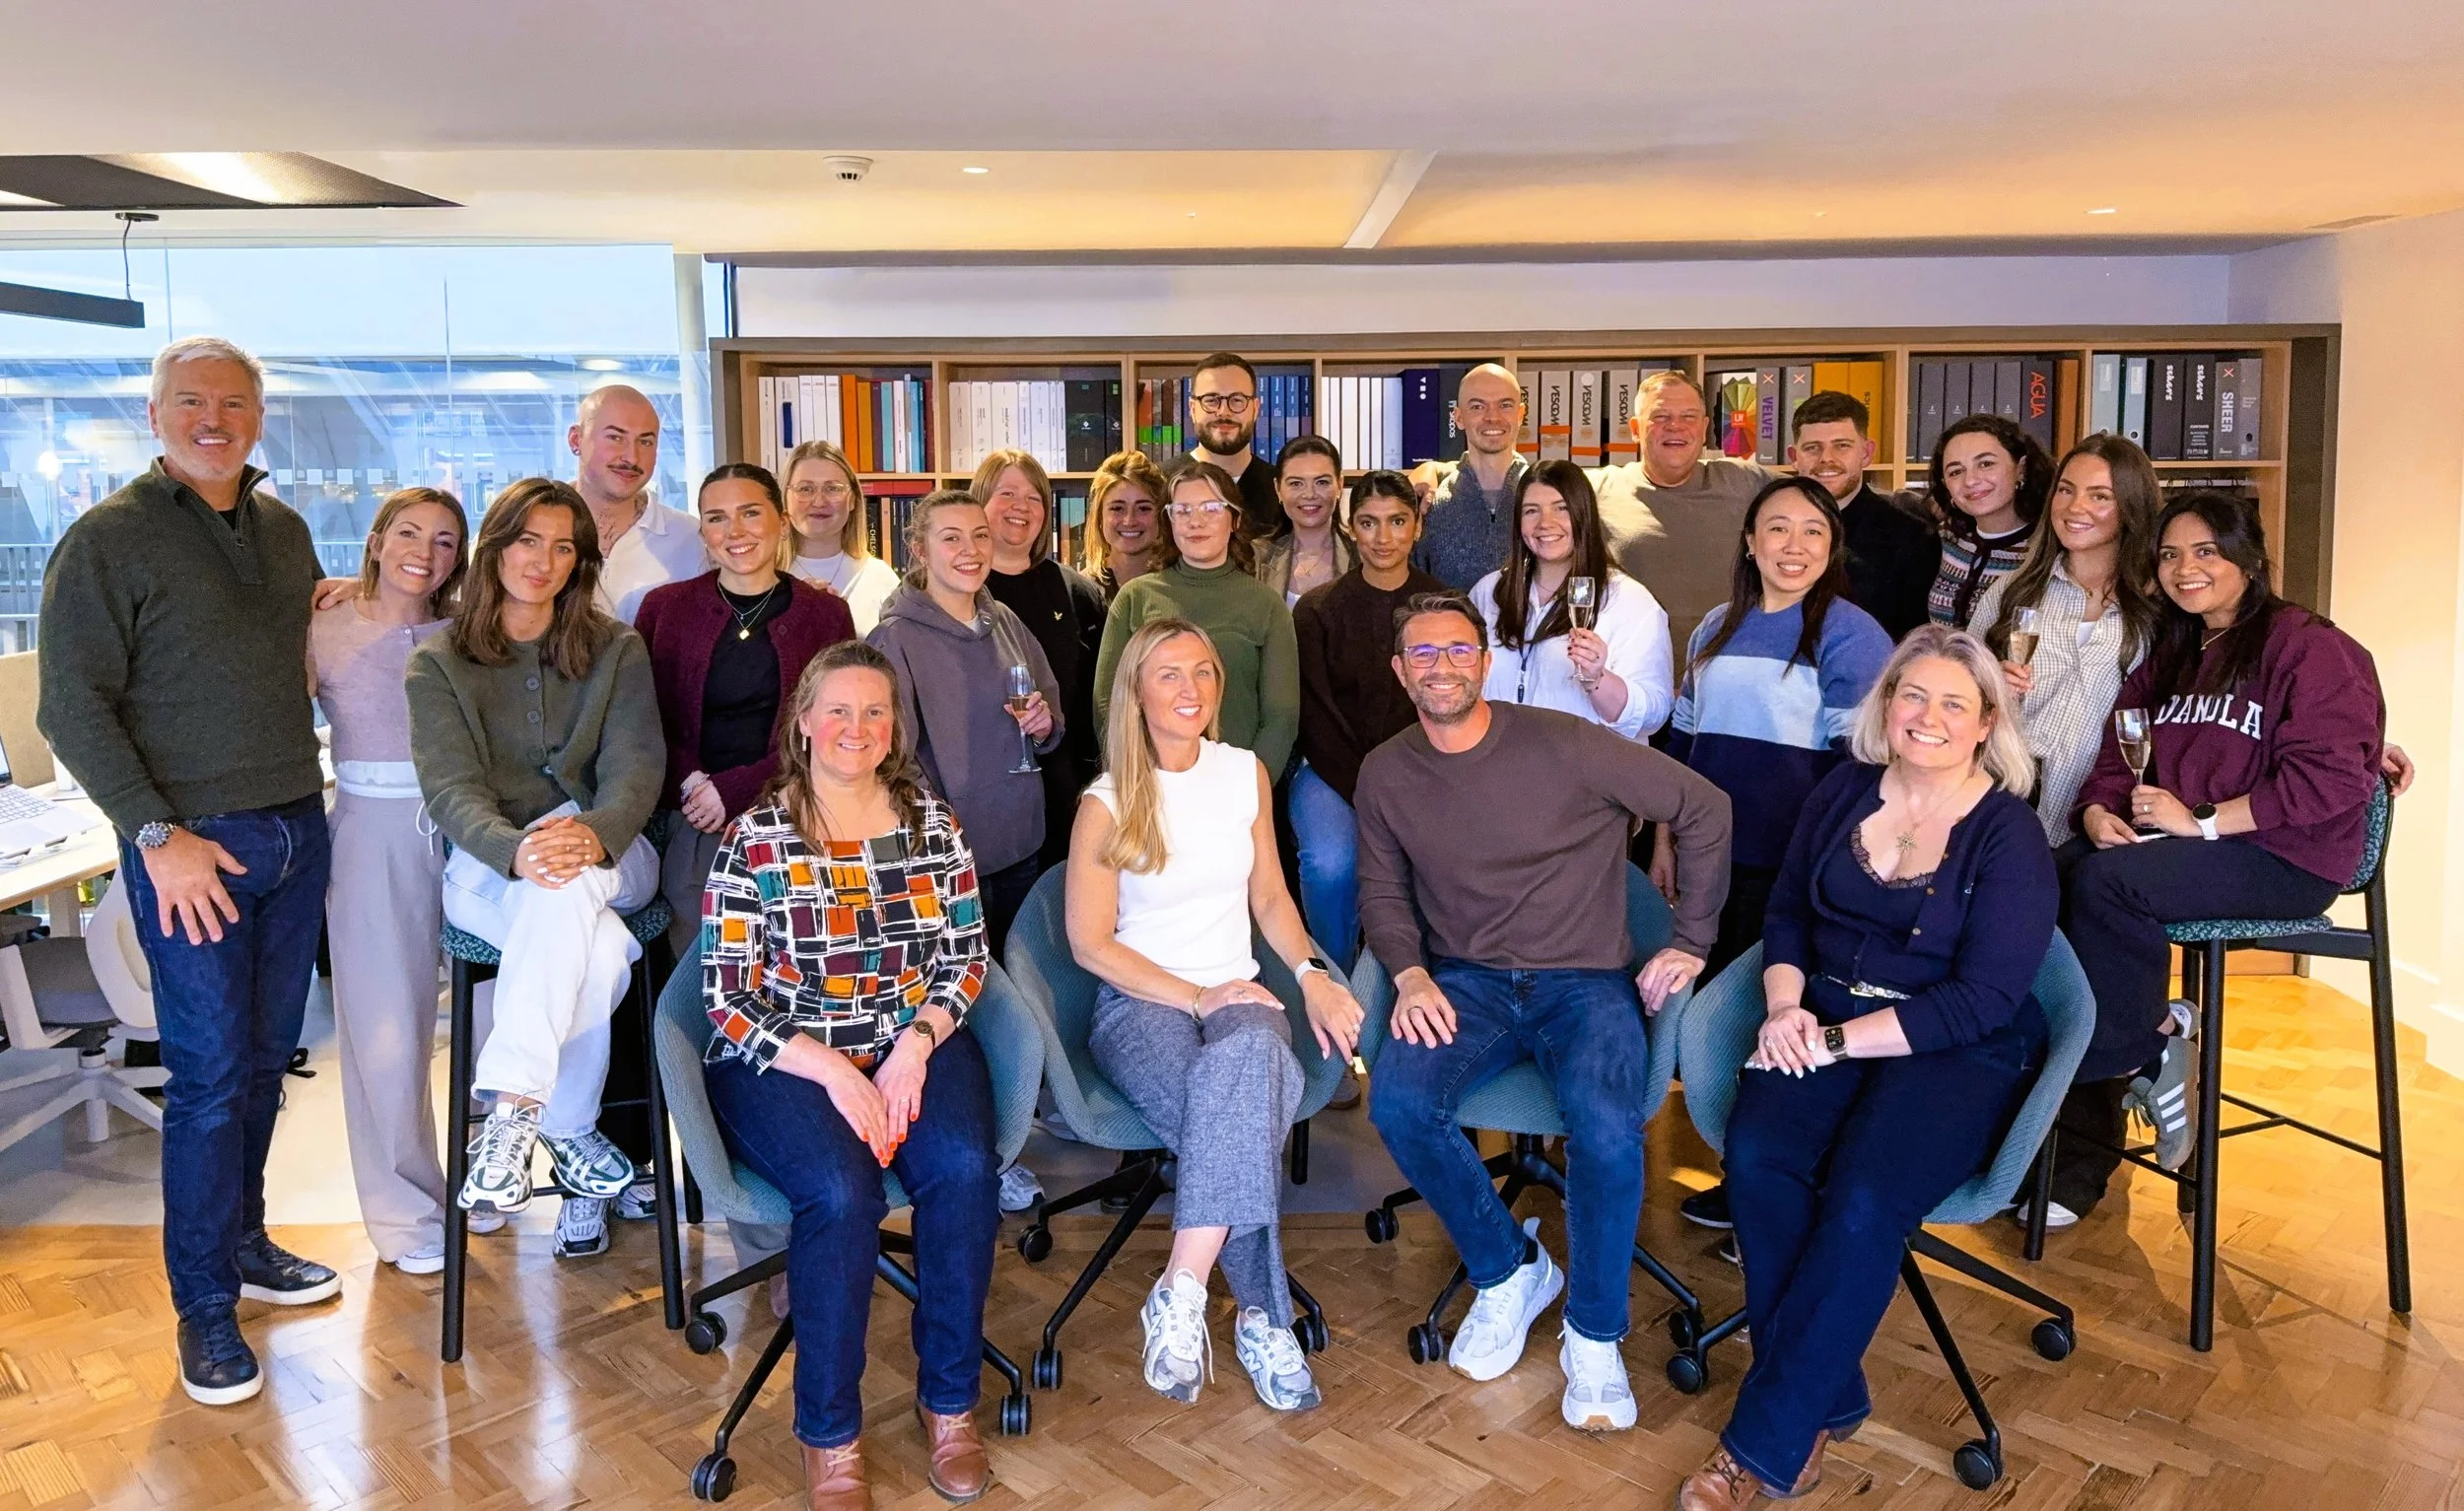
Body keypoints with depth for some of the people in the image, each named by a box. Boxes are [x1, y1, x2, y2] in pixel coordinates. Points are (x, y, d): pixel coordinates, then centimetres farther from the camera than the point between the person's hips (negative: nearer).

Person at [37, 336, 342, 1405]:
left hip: (296, 829, 6)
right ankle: (206, 1306, 10)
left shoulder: (285, 531, 11)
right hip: (191, 841, -5)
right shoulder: (107, 539, -6)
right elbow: (73, 706, -10)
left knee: (267, 1056, 13)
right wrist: (158, 835, -16)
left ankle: (242, 1239, 30)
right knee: (209, 1070, -2)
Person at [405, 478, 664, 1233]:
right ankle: (568, 1128, -18)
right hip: (485, 869, -1)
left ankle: (513, 1110, -35)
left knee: (569, 881, -39)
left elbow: (635, 771, -7)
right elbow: (451, 789, -9)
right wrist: (517, 853, -33)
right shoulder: (438, 664, 5)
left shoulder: (617, 651, 7)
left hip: (608, 858, 1)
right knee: (600, 953, -35)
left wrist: (590, 834, -31)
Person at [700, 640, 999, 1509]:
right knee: (840, 1191, -30)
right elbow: (729, 996, -7)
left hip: (917, 1044, 3)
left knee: (963, 1166, -27)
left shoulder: (931, 821, 5)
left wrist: (915, 1045, -12)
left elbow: (966, 956, 6)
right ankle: (829, 1436, -11)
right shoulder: (757, 838, -4)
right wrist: (831, 1070, -18)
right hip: (785, 1060, -2)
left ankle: (950, 1402, -8)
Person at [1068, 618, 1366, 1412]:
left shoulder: (1245, 773, 10)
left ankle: (1181, 1294, -35)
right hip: (1139, 1004, -3)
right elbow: (1091, 942, -4)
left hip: (1237, 994, 3)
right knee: (1246, 1111, -36)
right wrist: (1194, 996, -14)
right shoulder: (1108, 803, -1)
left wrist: (1311, 974, -2)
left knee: (1249, 1056, -37)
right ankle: (1265, 1318, -26)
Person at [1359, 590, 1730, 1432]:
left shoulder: (1562, 744, -10)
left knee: (1608, 1127, -32)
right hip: (1464, 983, 3)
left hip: (1583, 983, -3)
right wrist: (1410, 973, -6)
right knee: (1398, 1102, -27)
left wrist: (1691, 941, -2)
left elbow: (1704, 808, -3)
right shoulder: (1385, 774, 3)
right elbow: (1383, 892, 14)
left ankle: (1594, 1336, -4)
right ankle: (1509, 1271, 1)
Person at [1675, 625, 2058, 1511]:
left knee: (1863, 1199, -30)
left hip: (1954, 1049, -4)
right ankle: (1826, 1402, -12)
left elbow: (1983, 999, -12)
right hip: (1822, 1021, 4)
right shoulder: (1843, 794, 9)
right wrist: (1785, 1008, -5)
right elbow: (1788, 913, 15)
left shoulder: (2010, 836, -6)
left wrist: (1838, 1040, -18)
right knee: (1757, 1157, -27)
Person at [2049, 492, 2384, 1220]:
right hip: (2172, 845, 7)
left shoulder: (2308, 646, -4)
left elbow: (2328, 781, -15)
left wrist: (2199, 821, -18)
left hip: (2286, 858, -7)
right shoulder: (2170, 655, 21)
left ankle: (2122, 1057, -14)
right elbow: (2117, 757, 15)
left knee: (2106, 881, -33)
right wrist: (2099, 813, -7)